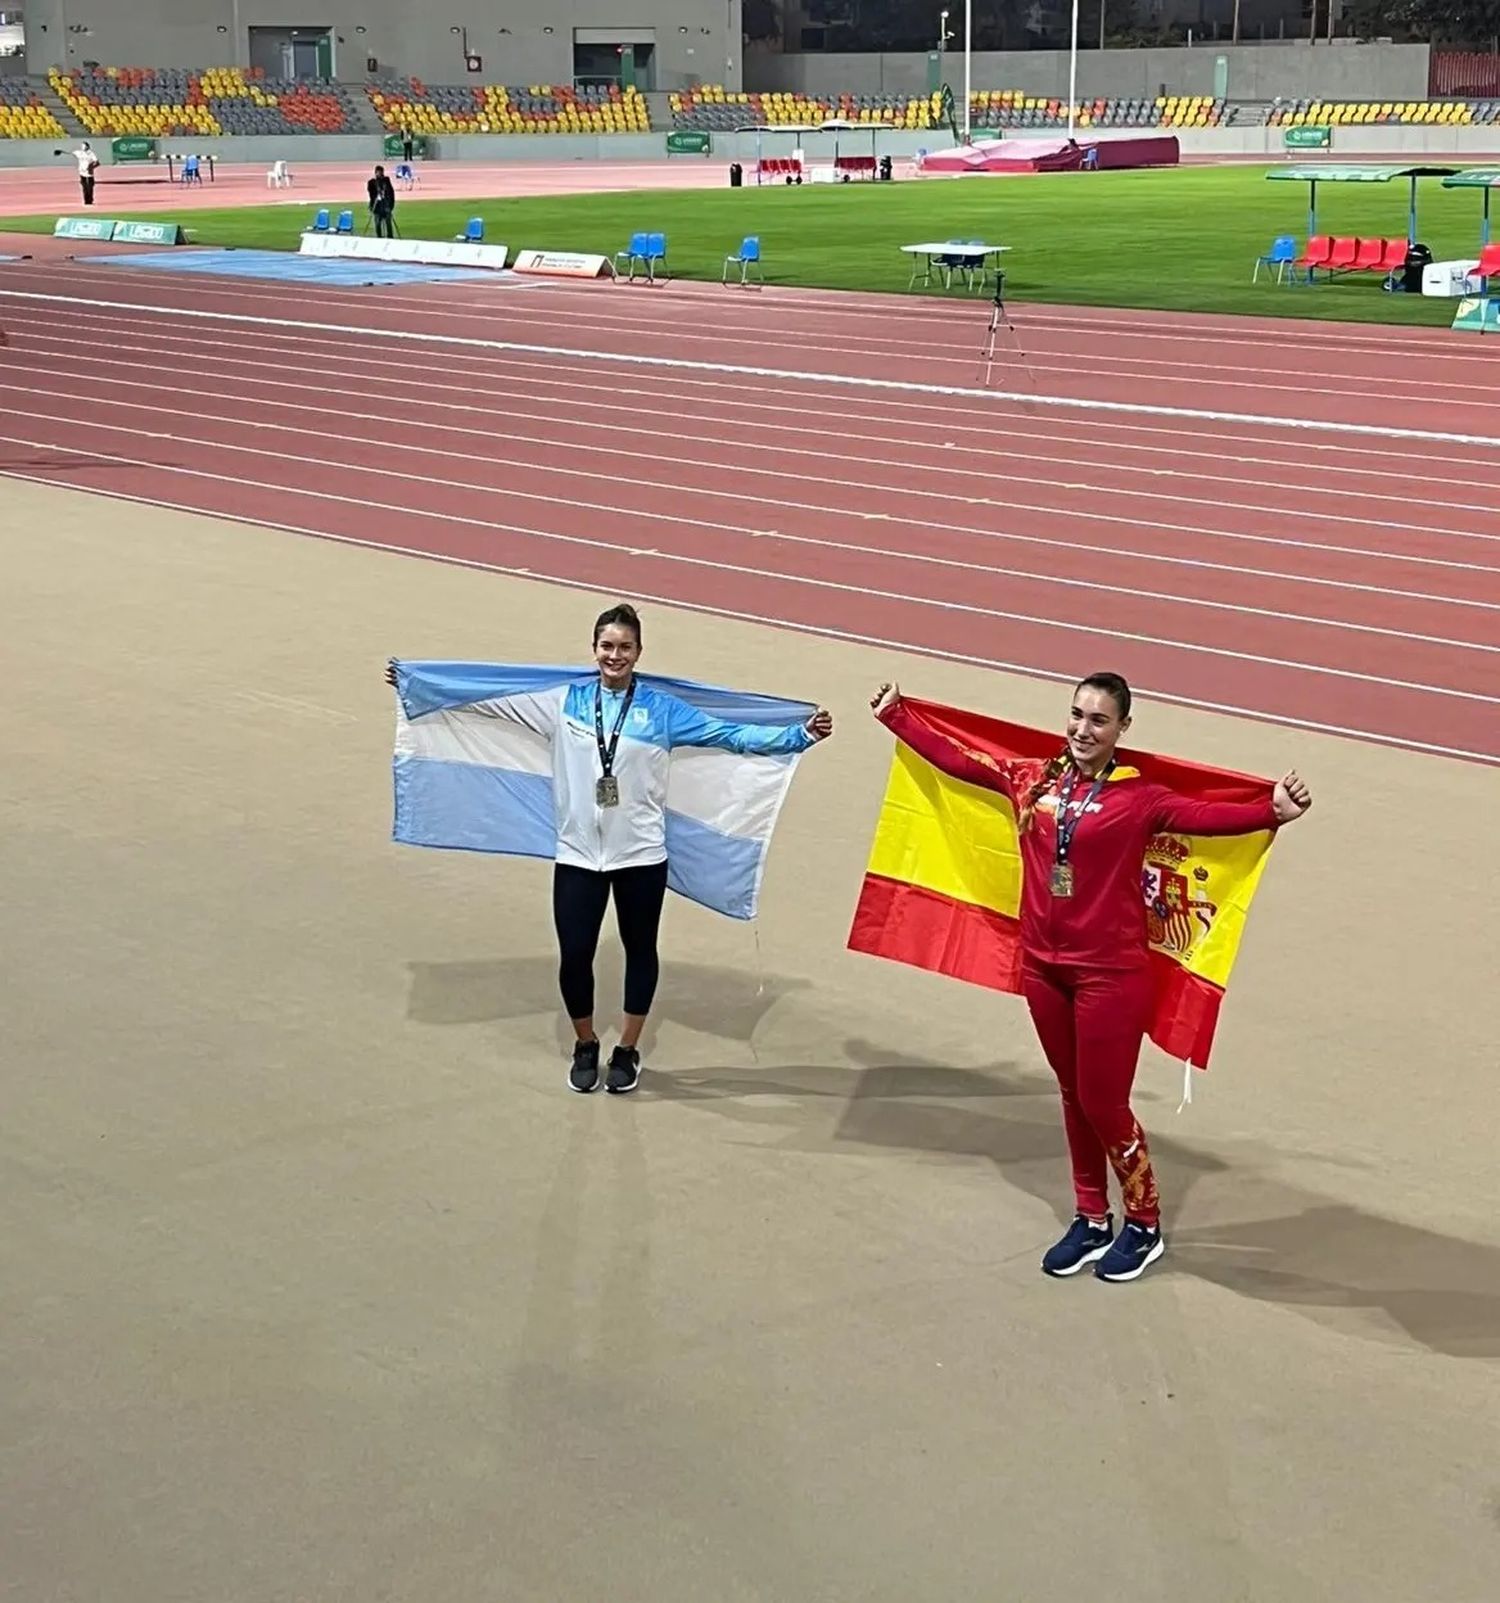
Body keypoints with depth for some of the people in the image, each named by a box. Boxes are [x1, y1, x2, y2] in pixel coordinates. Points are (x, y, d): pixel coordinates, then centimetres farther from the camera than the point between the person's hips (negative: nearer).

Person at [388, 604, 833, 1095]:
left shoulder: (661, 708, -2)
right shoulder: (563, 701, 1)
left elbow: (728, 734, -4)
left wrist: (800, 736, -12)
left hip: (641, 855, 0)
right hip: (577, 854, 0)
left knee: (640, 950, 11)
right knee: (574, 955, 1)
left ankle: (627, 1051, 30)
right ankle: (585, 1045, 27)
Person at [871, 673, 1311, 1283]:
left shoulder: (1138, 797, -12)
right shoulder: (1032, 780, 2)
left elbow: (1206, 816, -26)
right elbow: (956, 759, 13)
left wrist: (1273, 812, -42)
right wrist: (895, 716, 20)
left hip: (1111, 974, -5)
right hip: (1042, 966, 5)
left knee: (1104, 1103, 2)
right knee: (1073, 1096, 17)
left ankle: (1144, 1226, 23)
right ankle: (1092, 1220, 32)